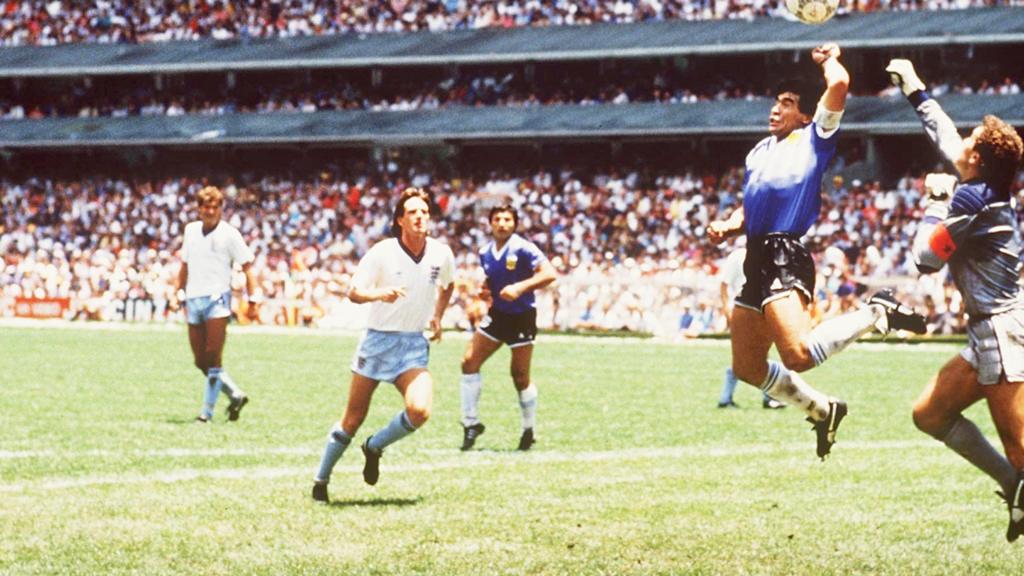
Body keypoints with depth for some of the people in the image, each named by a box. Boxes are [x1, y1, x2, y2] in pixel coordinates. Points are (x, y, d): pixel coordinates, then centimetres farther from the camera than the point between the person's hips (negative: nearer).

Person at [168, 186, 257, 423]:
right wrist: (176, 293, 19)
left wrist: (252, 300, -9)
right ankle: (235, 395, 19)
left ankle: (208, 410, -7)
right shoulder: (191, 230, 14)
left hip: (217, 298, -6)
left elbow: (247, 267, -2)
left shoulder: (229, 234, -1)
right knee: (200, 361, 4)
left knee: (213, 357, -11)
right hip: (193, 300, 6)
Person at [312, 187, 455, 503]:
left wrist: (437, 316, 14)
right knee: (353, 419, 4)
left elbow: (448, 285, 22)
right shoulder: (382, 252, -11)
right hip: (377, 341, -2)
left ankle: (375, 447, 7)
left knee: (419, 411, -22)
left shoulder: (441, 254, -1)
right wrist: (380, 294, -30)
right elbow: (353, 292, -12)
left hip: (414, 346, 2)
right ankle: (321, 481, 21)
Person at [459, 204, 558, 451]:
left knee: (520, 377, 0)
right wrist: (485, 290, -2)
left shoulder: (523, 249, -15)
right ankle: (471, 423, 5)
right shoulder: (485, 253, 4)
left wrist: (521, 287, -32)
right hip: (497, 314, 6)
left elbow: (549, 273, -23)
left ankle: (529, 431, 18)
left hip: (521, 317, -6)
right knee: (469, 362, -5)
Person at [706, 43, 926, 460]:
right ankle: (822, 411, 28)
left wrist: (828, 59, 10)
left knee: (799, 355, -27)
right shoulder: (759, 152, 24)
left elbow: (839, 83, -11)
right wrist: (727, 227, 8)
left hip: (785, 257, -8)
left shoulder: (813, 139, 3)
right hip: (756, 258, 8)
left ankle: (876, 313, -5)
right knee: (747, 368, 10)